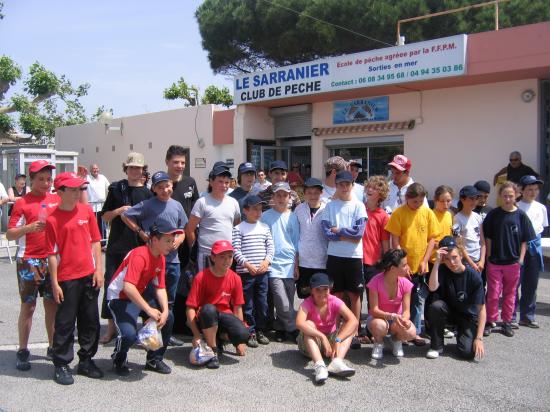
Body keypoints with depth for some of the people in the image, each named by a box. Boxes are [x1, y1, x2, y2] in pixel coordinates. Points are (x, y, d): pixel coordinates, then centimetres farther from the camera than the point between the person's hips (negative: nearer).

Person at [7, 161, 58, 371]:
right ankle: (22, 352, 14)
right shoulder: (22, 203, -5)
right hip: (29, 261, -4)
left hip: (52, 259, 4)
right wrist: (28, 228, -23)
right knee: (28, 306, 3)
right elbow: (10, 235, -6)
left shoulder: (56, 200, 6)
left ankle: (53, 346, 23)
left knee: (53, 304, 10)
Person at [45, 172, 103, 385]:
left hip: (89, 275, 4)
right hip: (67, 278, -4)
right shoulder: (53, 219, -9)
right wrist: (55, 283, -8)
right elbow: (52, 253, -7)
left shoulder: (86, 211, 3)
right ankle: (61, 365, 18)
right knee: (65, 323, 5)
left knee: (90, 321, 13)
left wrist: (98, 269, 3)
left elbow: (95, 242, 7)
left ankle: (86, 361, 27)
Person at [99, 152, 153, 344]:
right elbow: (105, 217, 7)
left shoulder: (148, 193, 5)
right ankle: (111, 327, 17)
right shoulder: (116, 189, 5)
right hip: (116, 247, 1)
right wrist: (118, 211, -11)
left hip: (139, 247, 0)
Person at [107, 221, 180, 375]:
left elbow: (160, 288, 0)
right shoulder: (139, 256, -28)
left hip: (140, 295, 8)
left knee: (168, 318, -4)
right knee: (129, 334, -28)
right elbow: (128, 287, -38)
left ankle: (154, 359, 15)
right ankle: (119, 360, 8)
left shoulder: (161, 258, 0)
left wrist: (165, 311, -16)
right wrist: (149, 310, -36)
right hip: (120, 297, -8)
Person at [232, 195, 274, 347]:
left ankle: (260, 330, 21)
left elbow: (270, 246, 9)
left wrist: (266, 261, -7)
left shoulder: (264, 227, 11)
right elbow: (236, 250, -7)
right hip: (245, 272, -4)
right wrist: (247, 265, -16)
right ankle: (250, 332, 10)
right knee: (248, 304, 1)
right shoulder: (239, 228, -2)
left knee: (262, 303, 9)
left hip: (263, 271, 4)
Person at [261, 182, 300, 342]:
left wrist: (296, 265, 10)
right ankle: (294, 329, 8)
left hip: (289, 264, 3)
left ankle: (280, 329, 23)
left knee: (288, 303, 5)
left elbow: (297, 243, 13)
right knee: (283, 305, -9)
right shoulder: (266, 217, 2)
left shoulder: (293, 217, 10)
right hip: (273, 265, -3)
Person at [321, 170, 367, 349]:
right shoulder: (330, 206, 3)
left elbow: (359, 232, -10)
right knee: (336, 294, 7)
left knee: (354, 295, 6)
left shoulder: (358, 206, 1)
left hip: (354, 256, 0)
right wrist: (349, 236, -12)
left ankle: (354, 333, 15)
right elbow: (327, 232, -7)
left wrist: (337, 230, -7)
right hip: (334, 255, 1)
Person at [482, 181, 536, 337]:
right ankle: (490, 321, 16)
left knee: (510, 294, 12)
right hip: (494, 262, -1)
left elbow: (524, 240, 2)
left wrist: (521, 259, -2)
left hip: (513, 262, 1)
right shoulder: (493, 214, -2)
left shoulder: (520, 215, -2)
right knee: (493, 294, 4)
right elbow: (488, 238, 2)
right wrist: (488, 257, -1)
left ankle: (507, 322, 24)